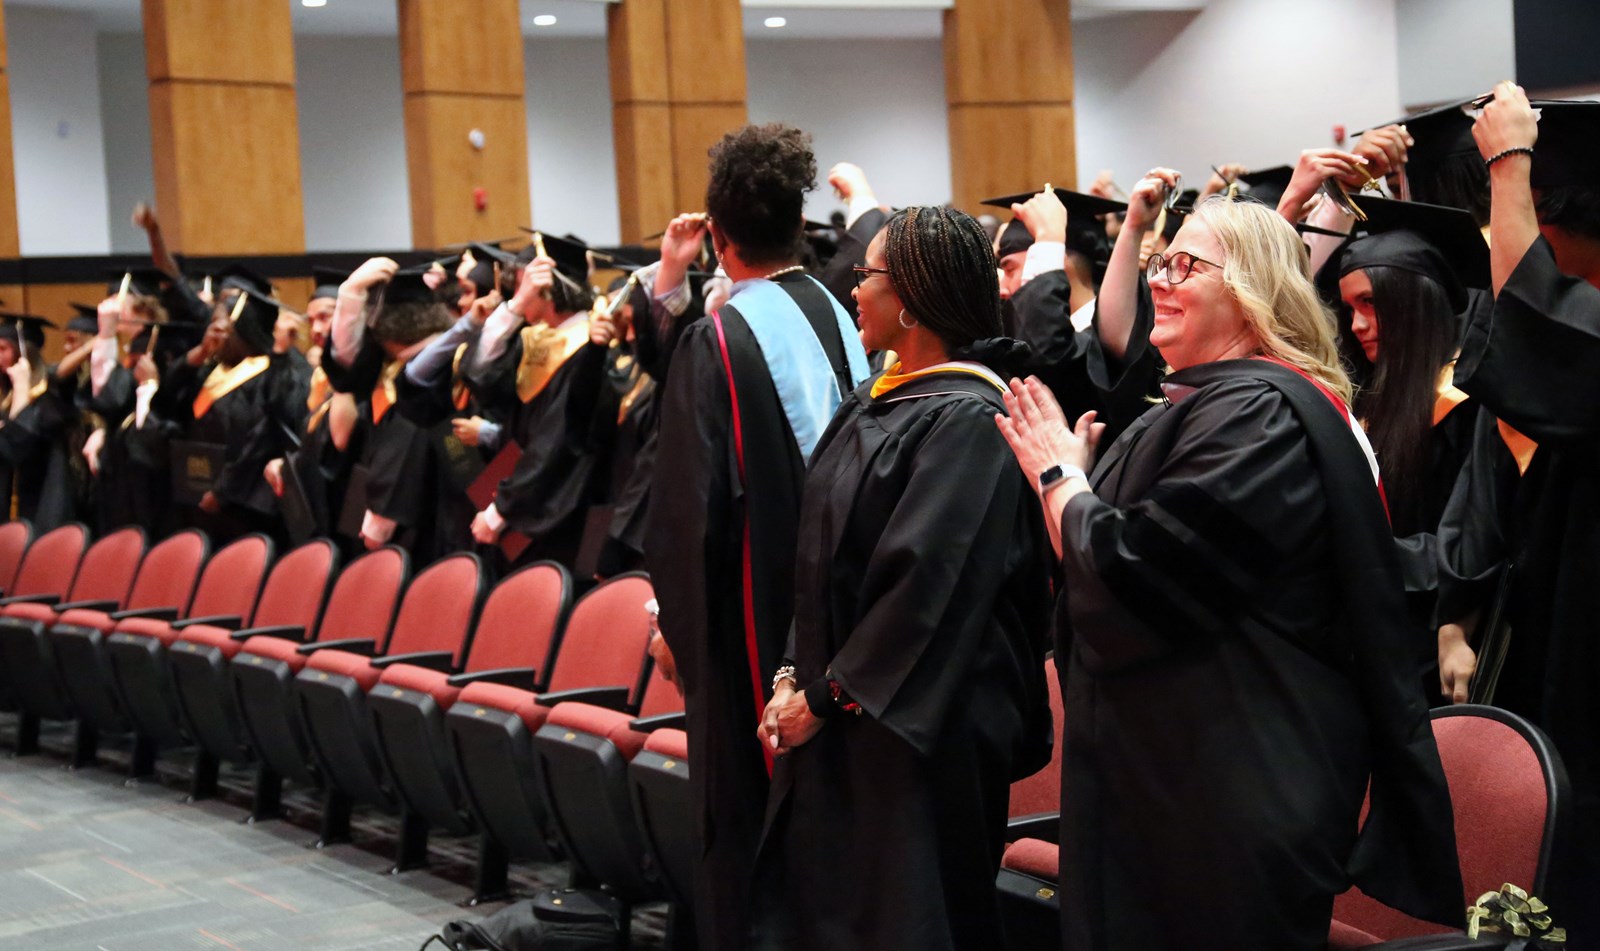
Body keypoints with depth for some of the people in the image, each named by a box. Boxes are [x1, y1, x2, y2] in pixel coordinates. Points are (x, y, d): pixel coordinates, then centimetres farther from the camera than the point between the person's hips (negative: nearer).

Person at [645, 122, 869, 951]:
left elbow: (690, 500, -15)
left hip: (751, 616, -6)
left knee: (744, 817, 3)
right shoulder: (845, 321, 1)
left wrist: (677, 618, -4)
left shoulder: (717, 339, -16)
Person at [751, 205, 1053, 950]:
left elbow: (928, 582, -21)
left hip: (916, 728, -9)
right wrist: (794, 675, 5)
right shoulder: (871, 405, 11)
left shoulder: (968, 421, -17)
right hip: (836, 721, 9)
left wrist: (827, 695, -14)